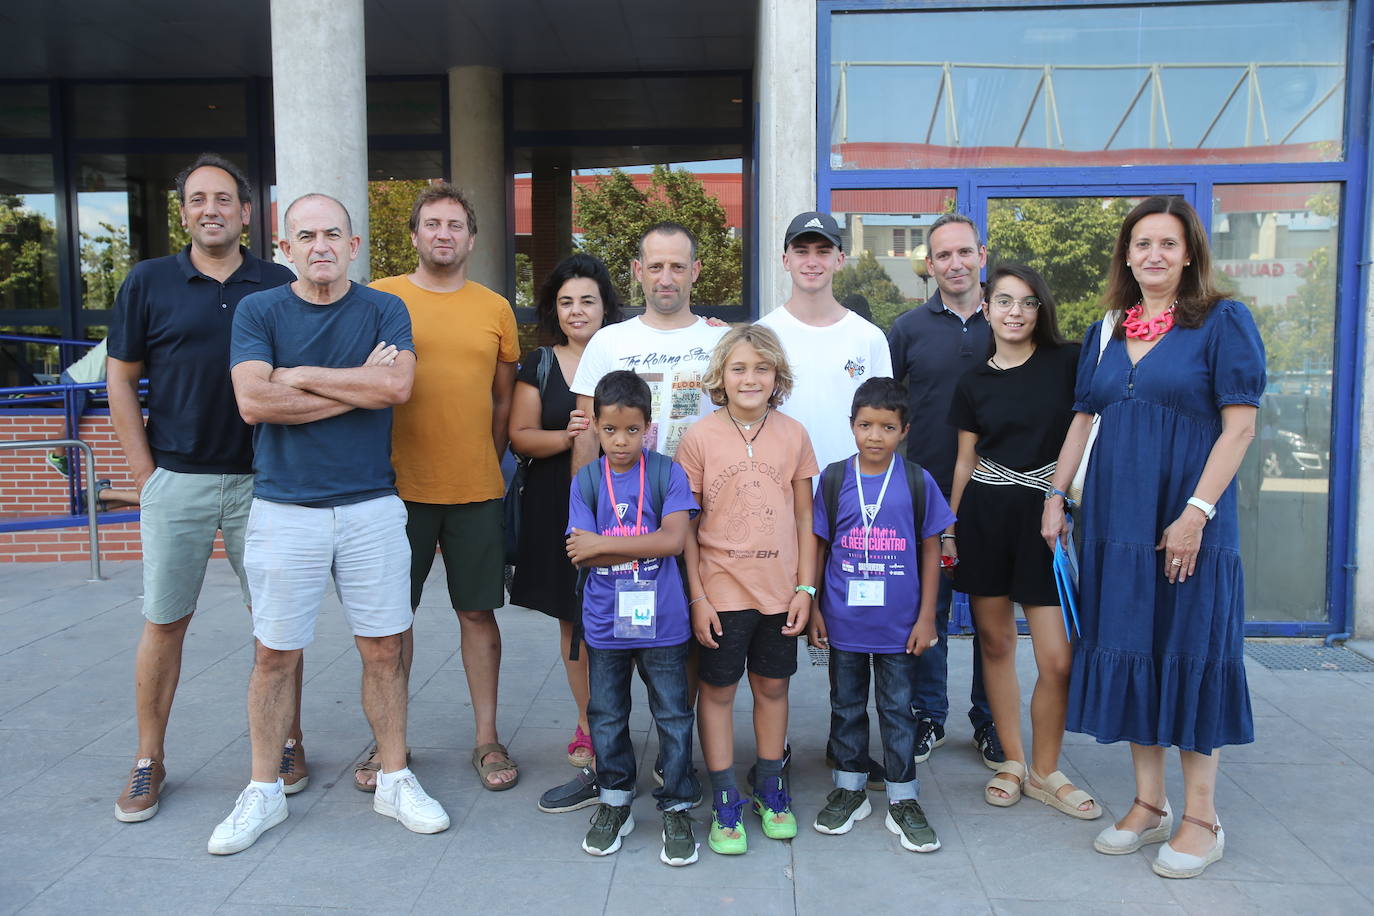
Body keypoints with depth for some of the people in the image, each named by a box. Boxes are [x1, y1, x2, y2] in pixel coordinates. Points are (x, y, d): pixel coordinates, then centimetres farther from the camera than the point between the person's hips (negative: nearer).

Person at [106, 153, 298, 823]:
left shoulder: (279, 286, 5)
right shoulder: (148, 282, 3)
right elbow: (121, 380, 5)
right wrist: (145, 474, -1)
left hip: (260, 479, 0)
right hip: (176, 482, 0)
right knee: (164, 622, 7)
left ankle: (288, 744, 21)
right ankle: (148, 762, 21)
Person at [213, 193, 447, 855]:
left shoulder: (384, 310, 4)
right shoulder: (259, 311, 2)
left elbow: (397, 386, -15)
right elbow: (253, 401, -13)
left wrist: (298, 376, -10)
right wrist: (358, 387, -12)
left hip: (371, 508, 1)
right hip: (284, 509, 0)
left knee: (383, 648, 8)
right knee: (275, 654, 8)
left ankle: (395, 780, 23)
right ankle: (264, 791, 26)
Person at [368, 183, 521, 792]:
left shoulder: (495, 309, 7)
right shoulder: (380, 298, 2)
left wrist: (490, 463, 7)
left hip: (477, 490, 1)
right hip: (399, 485, -1)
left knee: (478, 611, 8)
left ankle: (487, 739, 21)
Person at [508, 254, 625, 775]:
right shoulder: (540, 365, 9)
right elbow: (520, 435, 4)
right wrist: (568, 436, -14)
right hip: (556, 509, 2)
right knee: (571, 619, 6)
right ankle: (589, 724, 18)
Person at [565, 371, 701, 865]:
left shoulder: (667, 473, -5)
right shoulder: (586, 481, -1)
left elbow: (674, 540, -16)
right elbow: (582, 554, -8)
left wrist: (604, 545, -15)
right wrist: (646, 546, -15)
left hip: (661, 620, -2)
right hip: (605, 622, 2)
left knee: (673, 716, 8)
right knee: (606, 715, 15)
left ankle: (676, 808, 23)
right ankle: (614, 802, 33)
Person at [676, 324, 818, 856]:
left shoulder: (793, 435, 2)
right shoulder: (700, 438, -5)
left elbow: (804, 517, 5)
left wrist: (805, 587, 0)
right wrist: (697, 597, -8)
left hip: (780, 589, 2)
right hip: (721, 589, -2)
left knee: (772, 686, 14)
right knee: (718, 690, 7)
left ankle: (770, 787, 33)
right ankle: (725, 801, 22)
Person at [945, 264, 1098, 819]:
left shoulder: (1067, 363, 1)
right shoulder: (974, 383, 8)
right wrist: (949, 529, 11)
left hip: (1045, 515, -2)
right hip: (984, 515, 2)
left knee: (1057, 660, -3)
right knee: (995, 642, 9)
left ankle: (1044, 772, 18)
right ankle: (1011, 762, 26)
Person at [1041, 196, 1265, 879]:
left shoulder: (1222, 321, -2)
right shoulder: (1106, 332, 13)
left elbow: (1240, 425, -8)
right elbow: (1083, 419, 15)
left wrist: (1196, 513, -16)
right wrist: (1055, 497, 7)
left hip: (1188, 522, -5)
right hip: (1115, 521, 5)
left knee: (1190, 655, 1)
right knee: (1128, 651, 8)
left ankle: (1201, 818, 16)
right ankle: (1148, 804, 22)